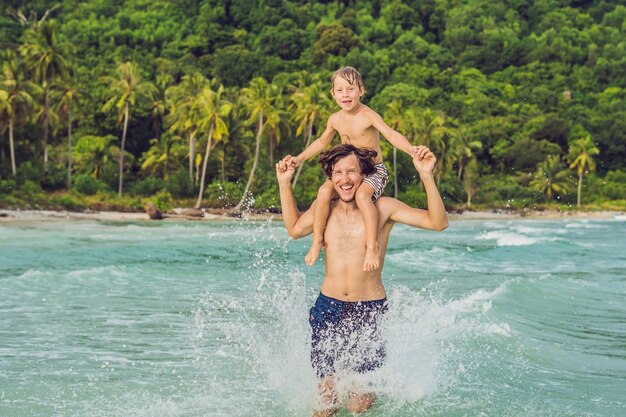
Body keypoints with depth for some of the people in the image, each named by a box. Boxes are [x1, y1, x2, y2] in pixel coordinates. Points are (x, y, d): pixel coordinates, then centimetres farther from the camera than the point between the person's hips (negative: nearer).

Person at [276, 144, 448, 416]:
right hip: (328, 308, 3)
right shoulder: (324, 208, 2)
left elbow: (438, 222, -16)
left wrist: (426, 175, -26)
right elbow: (294, 229, 21)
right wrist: (284, 183, 14)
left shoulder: (383, 208, -8)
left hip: (369, 312, -3)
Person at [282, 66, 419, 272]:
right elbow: (322, 142, 22)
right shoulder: (335, 119, 3)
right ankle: (317, 240, -10)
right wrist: (299, 158, 20)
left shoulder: (368, 116, -15)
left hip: (374, 171, -5)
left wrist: (410, 149, -46)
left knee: (362, 195, -36)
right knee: (324, 191, -22)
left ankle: (372, 245, -32)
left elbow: (391, 134, -29)